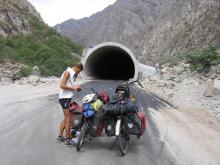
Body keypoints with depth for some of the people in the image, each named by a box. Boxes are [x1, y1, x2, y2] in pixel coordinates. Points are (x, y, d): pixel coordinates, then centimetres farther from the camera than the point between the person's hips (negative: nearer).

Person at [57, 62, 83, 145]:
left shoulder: (72, 74, 18)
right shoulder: (67, 72, -12)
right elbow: (62, 85, -20)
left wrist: (76, 87, 5)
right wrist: (73, 88, -16)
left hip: (68, 98, 10)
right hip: (65, 98, -10)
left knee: (66, 118, 17)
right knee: (69, 119, -7)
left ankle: (60, 136, 25)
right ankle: (68, 139, -1)